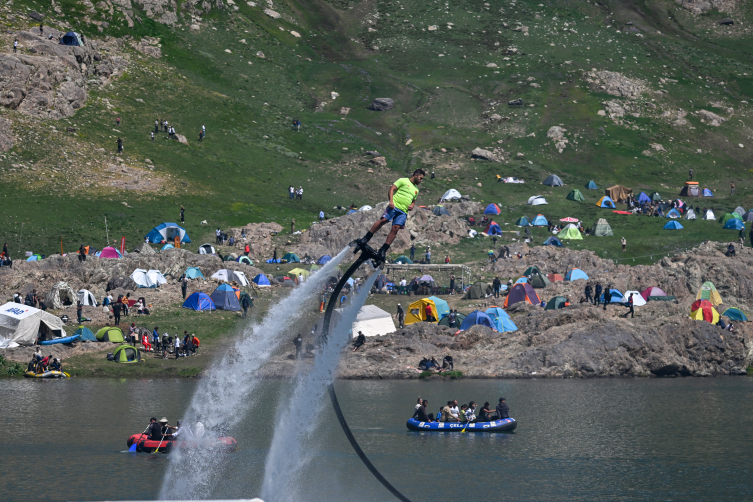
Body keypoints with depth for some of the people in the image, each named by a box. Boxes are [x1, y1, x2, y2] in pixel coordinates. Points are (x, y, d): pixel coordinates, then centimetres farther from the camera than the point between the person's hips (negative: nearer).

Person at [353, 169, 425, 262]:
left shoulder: (416, 190, 27)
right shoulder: (403, 181, 7)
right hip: (394, 206, -5)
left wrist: (412, 205, 12)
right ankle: (365, 239, -16)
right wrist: (391, 201, -16)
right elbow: (392, 189, -1)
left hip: (403, 212, 5)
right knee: (383, 220, -23)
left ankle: (383, 251, -10)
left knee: (395, 229, -11)